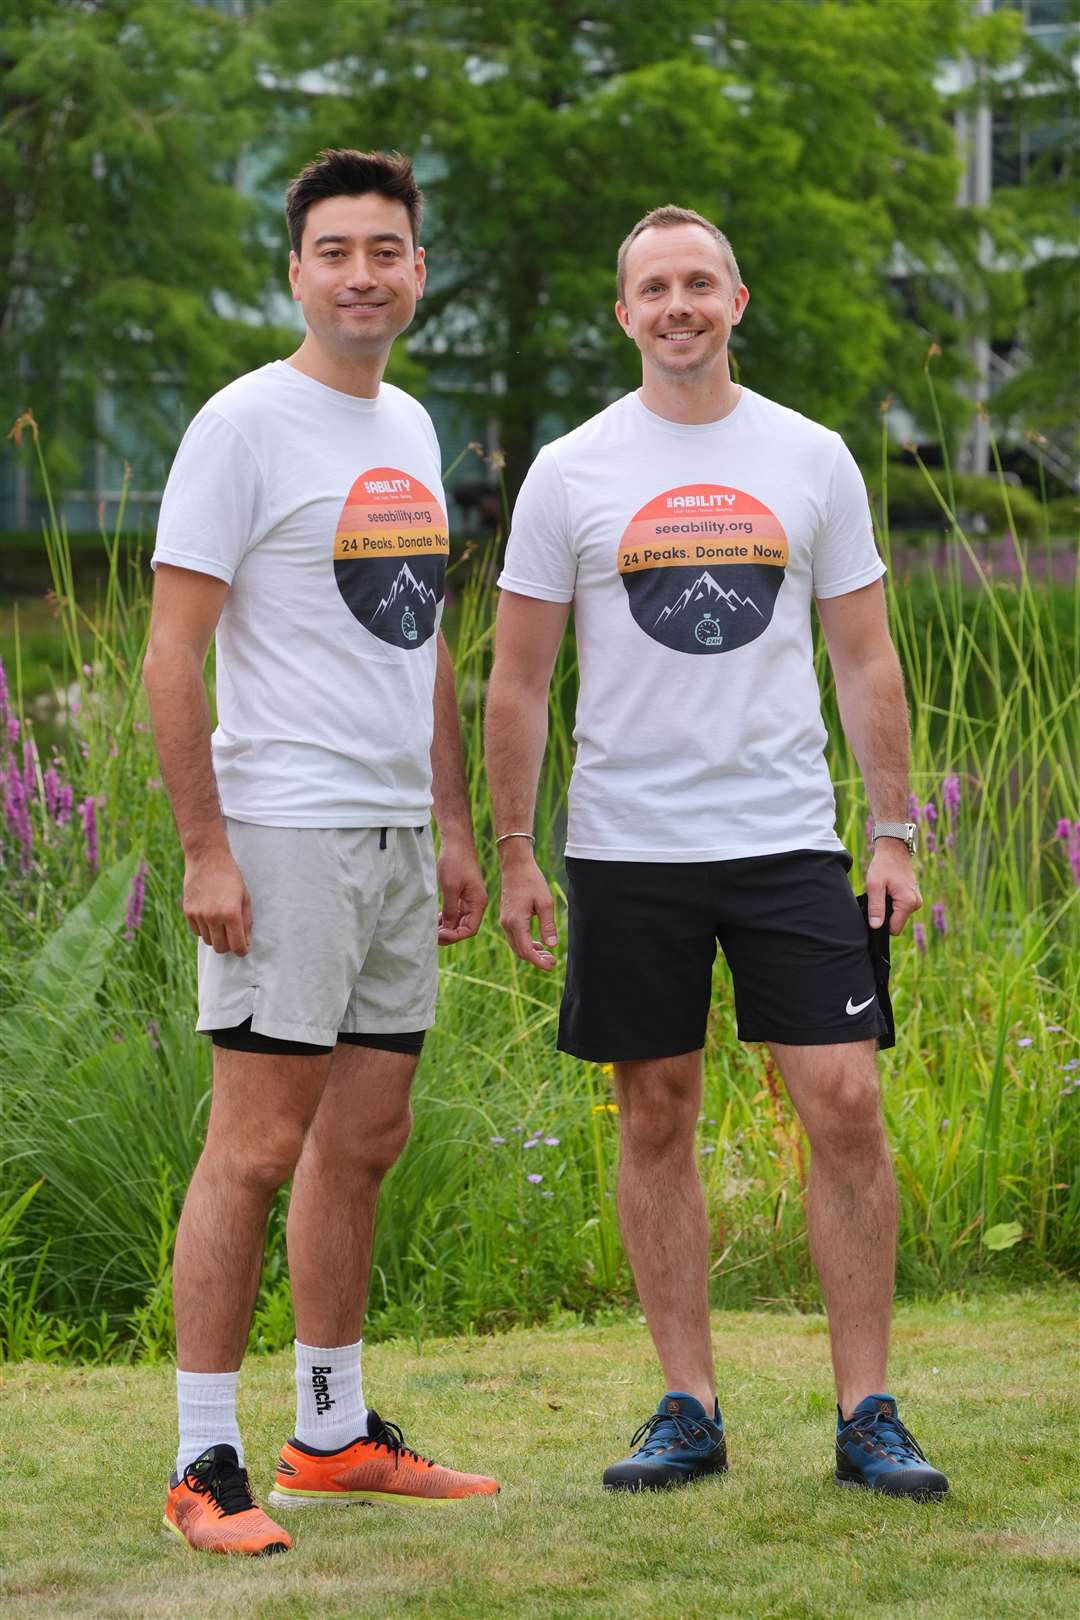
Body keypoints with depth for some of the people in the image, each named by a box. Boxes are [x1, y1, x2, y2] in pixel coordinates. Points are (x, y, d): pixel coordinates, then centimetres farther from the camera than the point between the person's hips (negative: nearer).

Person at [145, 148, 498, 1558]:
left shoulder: (408, 427, 16)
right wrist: (206, 850, -17)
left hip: (396, 838, 8)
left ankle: (334, 1433, 22)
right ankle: (206, 1466, -4)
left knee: (364, 1140, 12)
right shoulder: (246, 425, -8)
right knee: (257, 1146, -8)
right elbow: (172, 656, -11)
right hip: (285, 833, -8)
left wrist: (454, 830, 19)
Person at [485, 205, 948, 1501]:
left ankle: (866, 1415, 3)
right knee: (656, 1118, 5)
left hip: (787, 837, 0)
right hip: (627, 847, 0)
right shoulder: (571, 472, 3)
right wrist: (514, 854, 0)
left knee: (844, 1104, -6)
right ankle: (688, 1409, 14)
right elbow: (517, 680, 5)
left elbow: (864, 661, 9)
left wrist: (894, 833, 2)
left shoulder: (812, 460, 6)